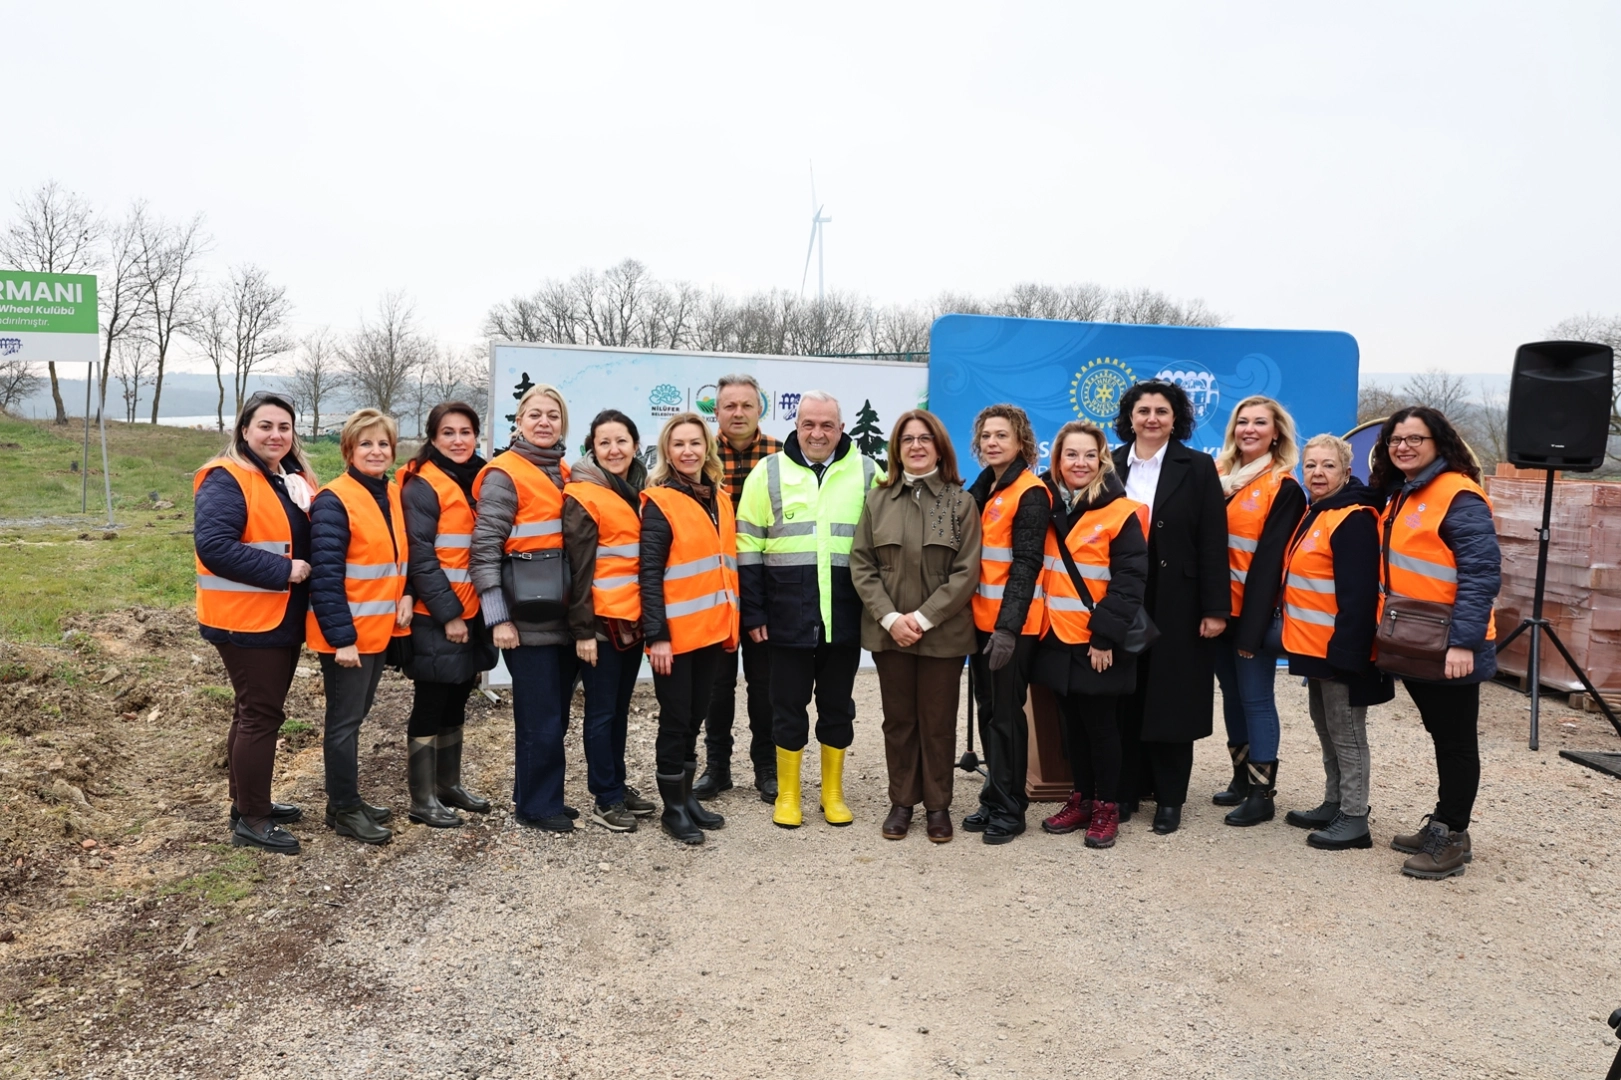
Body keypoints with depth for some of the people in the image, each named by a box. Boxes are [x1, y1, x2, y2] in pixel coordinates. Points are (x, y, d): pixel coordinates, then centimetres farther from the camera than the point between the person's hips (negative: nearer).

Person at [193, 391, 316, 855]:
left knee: (257, 711, 17)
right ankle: (251, 820, 9)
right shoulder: (226, 481, -15)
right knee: (261, 714, -3)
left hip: (283, 619, 9)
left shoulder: (296, 478, 11)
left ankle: (249, 803, 31)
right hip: (246, 621, -8)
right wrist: (282, 571, -25)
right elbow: (213, 545, -26)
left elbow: (315, 538, 18)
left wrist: (312, 508, -5)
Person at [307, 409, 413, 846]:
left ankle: (347, 799, 29)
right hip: (346, 633, -8)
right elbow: (325, 575, -19)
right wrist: (341, 637, -21)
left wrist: (405, 595, -2)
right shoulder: (334, 501, -15)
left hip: (380, 627, 8)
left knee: (355, 714, 17)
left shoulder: (393, 495, 9)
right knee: (345, 720, 3)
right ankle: (344, 810, 15)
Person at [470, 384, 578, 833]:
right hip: (528, 621, -7)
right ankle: (535, 806, 15)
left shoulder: (564, 473, 13)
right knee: (539, 719, 0)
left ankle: (545, 797, 26)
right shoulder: (504, 474, -8)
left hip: (564, 617, 7)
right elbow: (485, 548, -13)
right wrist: (498, 618, -17)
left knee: (555, 714, 13)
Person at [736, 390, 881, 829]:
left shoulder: (866, 472, 4)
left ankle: (833, 793, 26)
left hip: (845, 616, 1)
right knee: (789, 705, 8)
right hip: (788, 615, -1)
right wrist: (753, 611, -2)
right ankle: (787, 794, 23)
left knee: (838, 705, 11)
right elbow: (748, 546, 2)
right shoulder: (769, 472, 2)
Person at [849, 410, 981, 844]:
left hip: (943, 633, -2)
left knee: (938, 722, 7)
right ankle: (901, 802, 23)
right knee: (898, 720, 10)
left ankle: (938, 805, 20)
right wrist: (890, 618, -11)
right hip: (889, 631, 2)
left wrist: (924, 618, -14)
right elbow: (861, 565, 1)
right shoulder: (877, 500, 6)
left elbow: (967, 571, -6)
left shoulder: (961, 502, 0)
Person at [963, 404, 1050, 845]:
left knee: (1006, 715, 0)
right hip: (982, 619, 7)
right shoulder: (982, 489, 14)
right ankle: (995, 797, 24)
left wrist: (1008, 626, -22)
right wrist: (977, 618, 9)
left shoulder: (1030, 493, -10)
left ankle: (1008, 808, 11)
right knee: (988, 712, 13)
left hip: (1011, 624, -7)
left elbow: (1025, 564, -16)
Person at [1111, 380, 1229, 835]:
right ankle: (1126, 790, 19)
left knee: (1171, 701, 4)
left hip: (1176, 605, -2)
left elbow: (1213, 543, -5)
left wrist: (1215, 608, -10)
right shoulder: (1111, 465, 7)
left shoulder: (1197, 468, 0)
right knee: (1125, 701, 7)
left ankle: (1169, 798, 16)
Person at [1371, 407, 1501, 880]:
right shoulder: (1396, 495, 11)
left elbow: (1482, 573, -21)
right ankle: (1443, 825, 28)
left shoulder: (1458, 495, -15)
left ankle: (1452, 838, 15)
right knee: (1441, 737, 18)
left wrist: (1463, 641, -25)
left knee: (1456, 742, 4)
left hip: (1448, 648, -8)